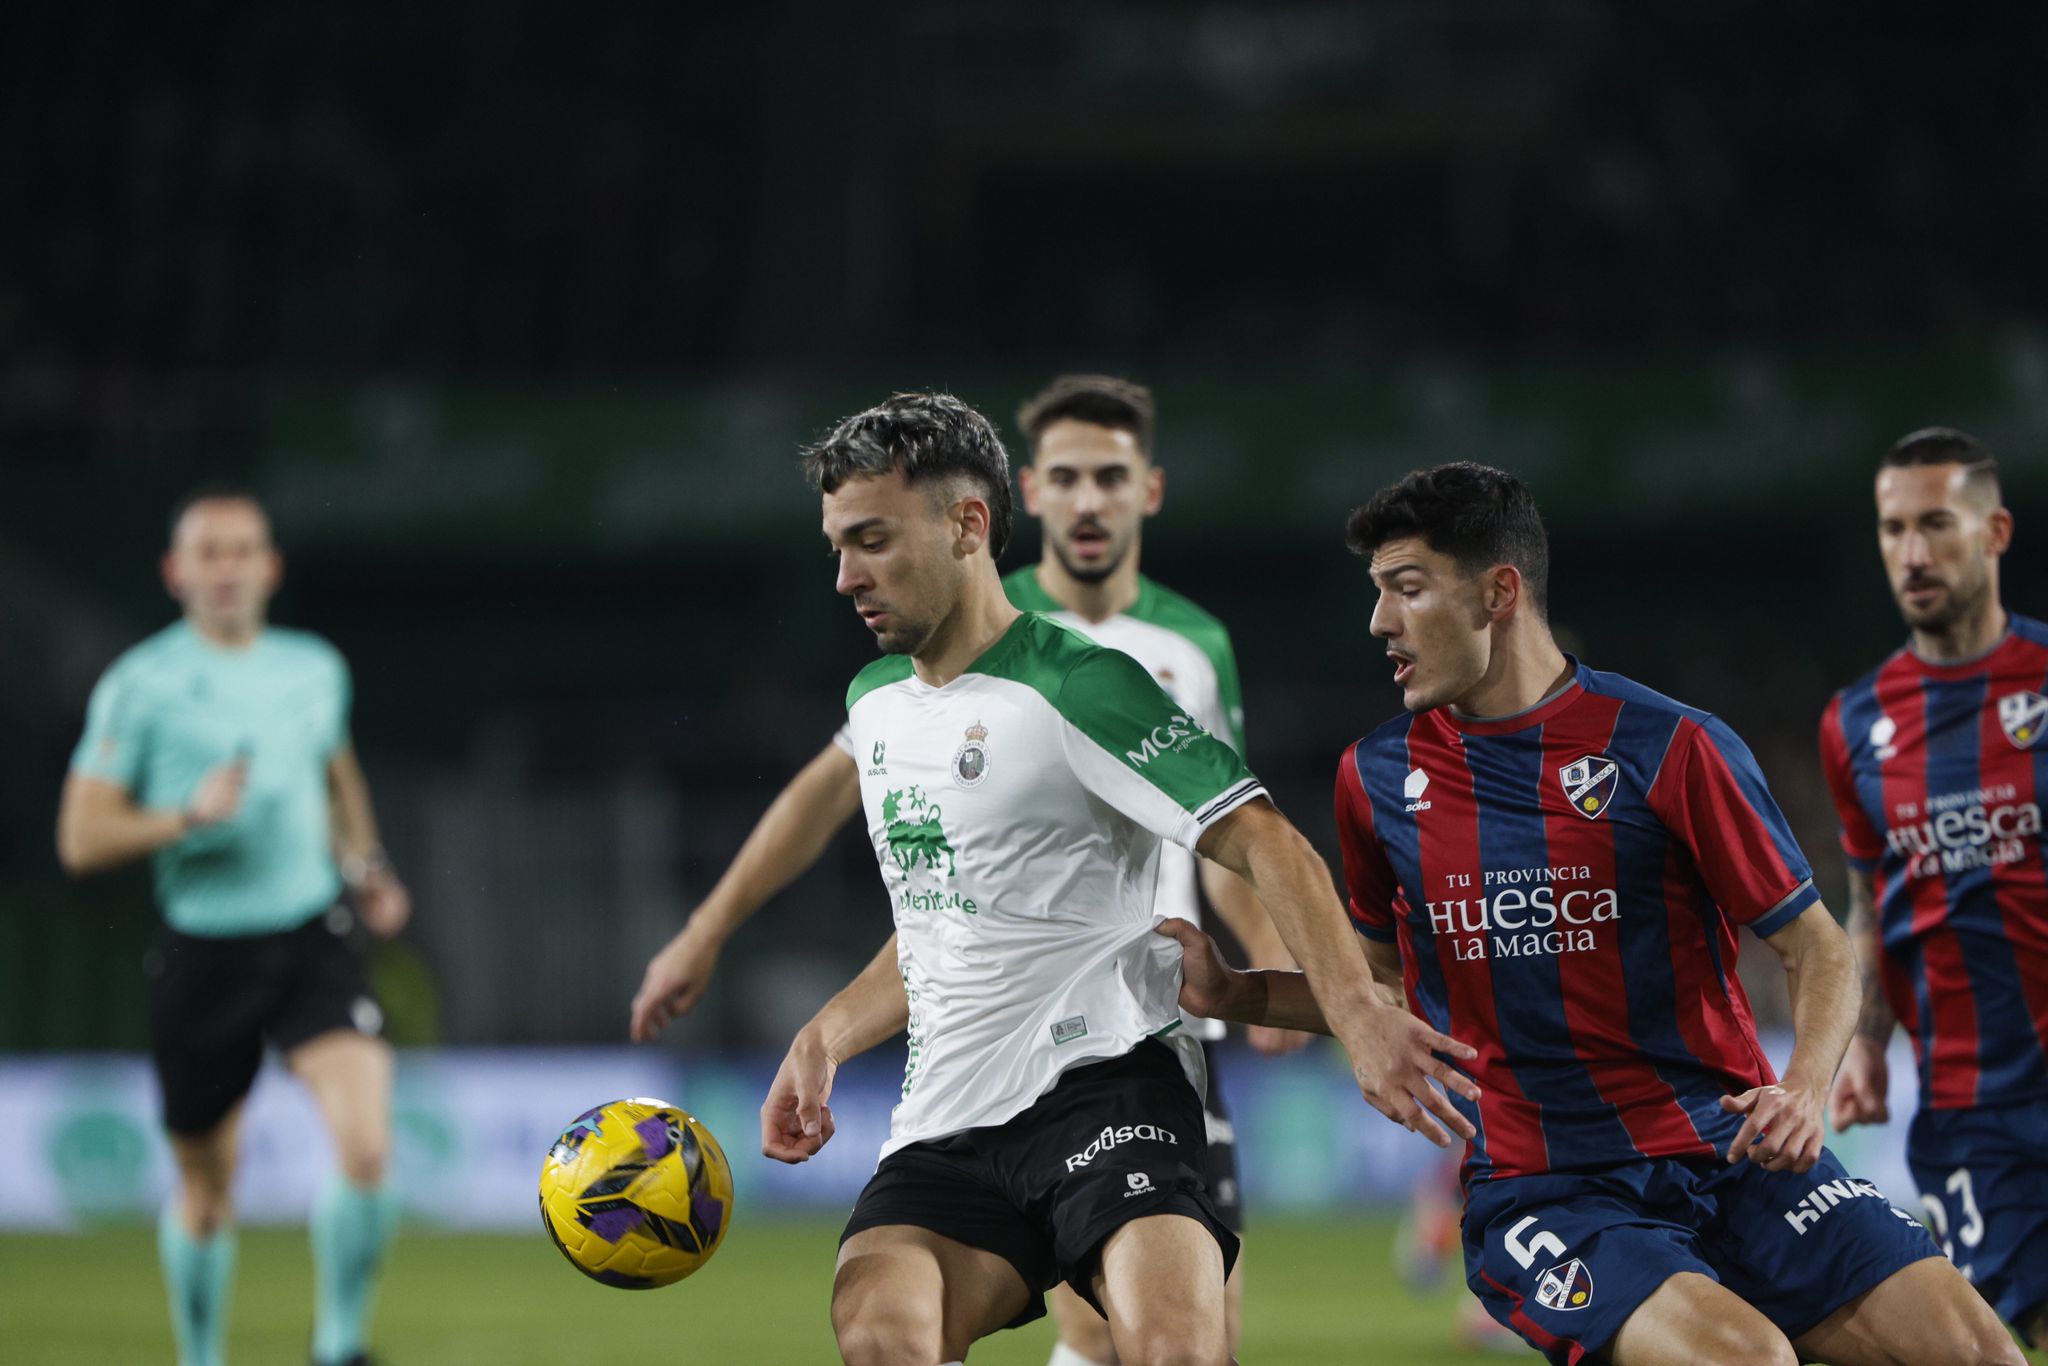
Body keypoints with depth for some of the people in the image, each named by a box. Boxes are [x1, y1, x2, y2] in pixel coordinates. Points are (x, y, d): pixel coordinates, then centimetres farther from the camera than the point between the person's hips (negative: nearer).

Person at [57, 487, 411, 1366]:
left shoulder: (315, 669, 8)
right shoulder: (141, 685, -4)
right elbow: (82, 840, -6)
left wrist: (363, 862, 13)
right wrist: (189, 815, -20)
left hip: (310, 941, 2)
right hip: (203, 954, -2)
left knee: (365, 1146, -20)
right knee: (205, 1189, 9)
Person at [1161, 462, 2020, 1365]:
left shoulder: (1671, 747, -4)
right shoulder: (1376, 778, 7)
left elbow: (1817, 949, 1)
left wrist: (1804, 1093, -17)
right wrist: (1226, 995, 10)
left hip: (1729, 1155, 0)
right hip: (1535, 1189, 0)